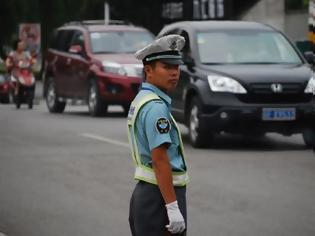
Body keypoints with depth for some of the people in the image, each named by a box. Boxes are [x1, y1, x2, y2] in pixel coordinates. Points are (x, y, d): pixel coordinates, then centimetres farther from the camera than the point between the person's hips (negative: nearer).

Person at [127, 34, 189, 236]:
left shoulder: (141, 100, 15)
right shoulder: (156, 107, -16)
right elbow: (160, 159, -23)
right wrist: (173, 207, -25)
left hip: (144, 191, 10)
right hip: (159, 196, -10)